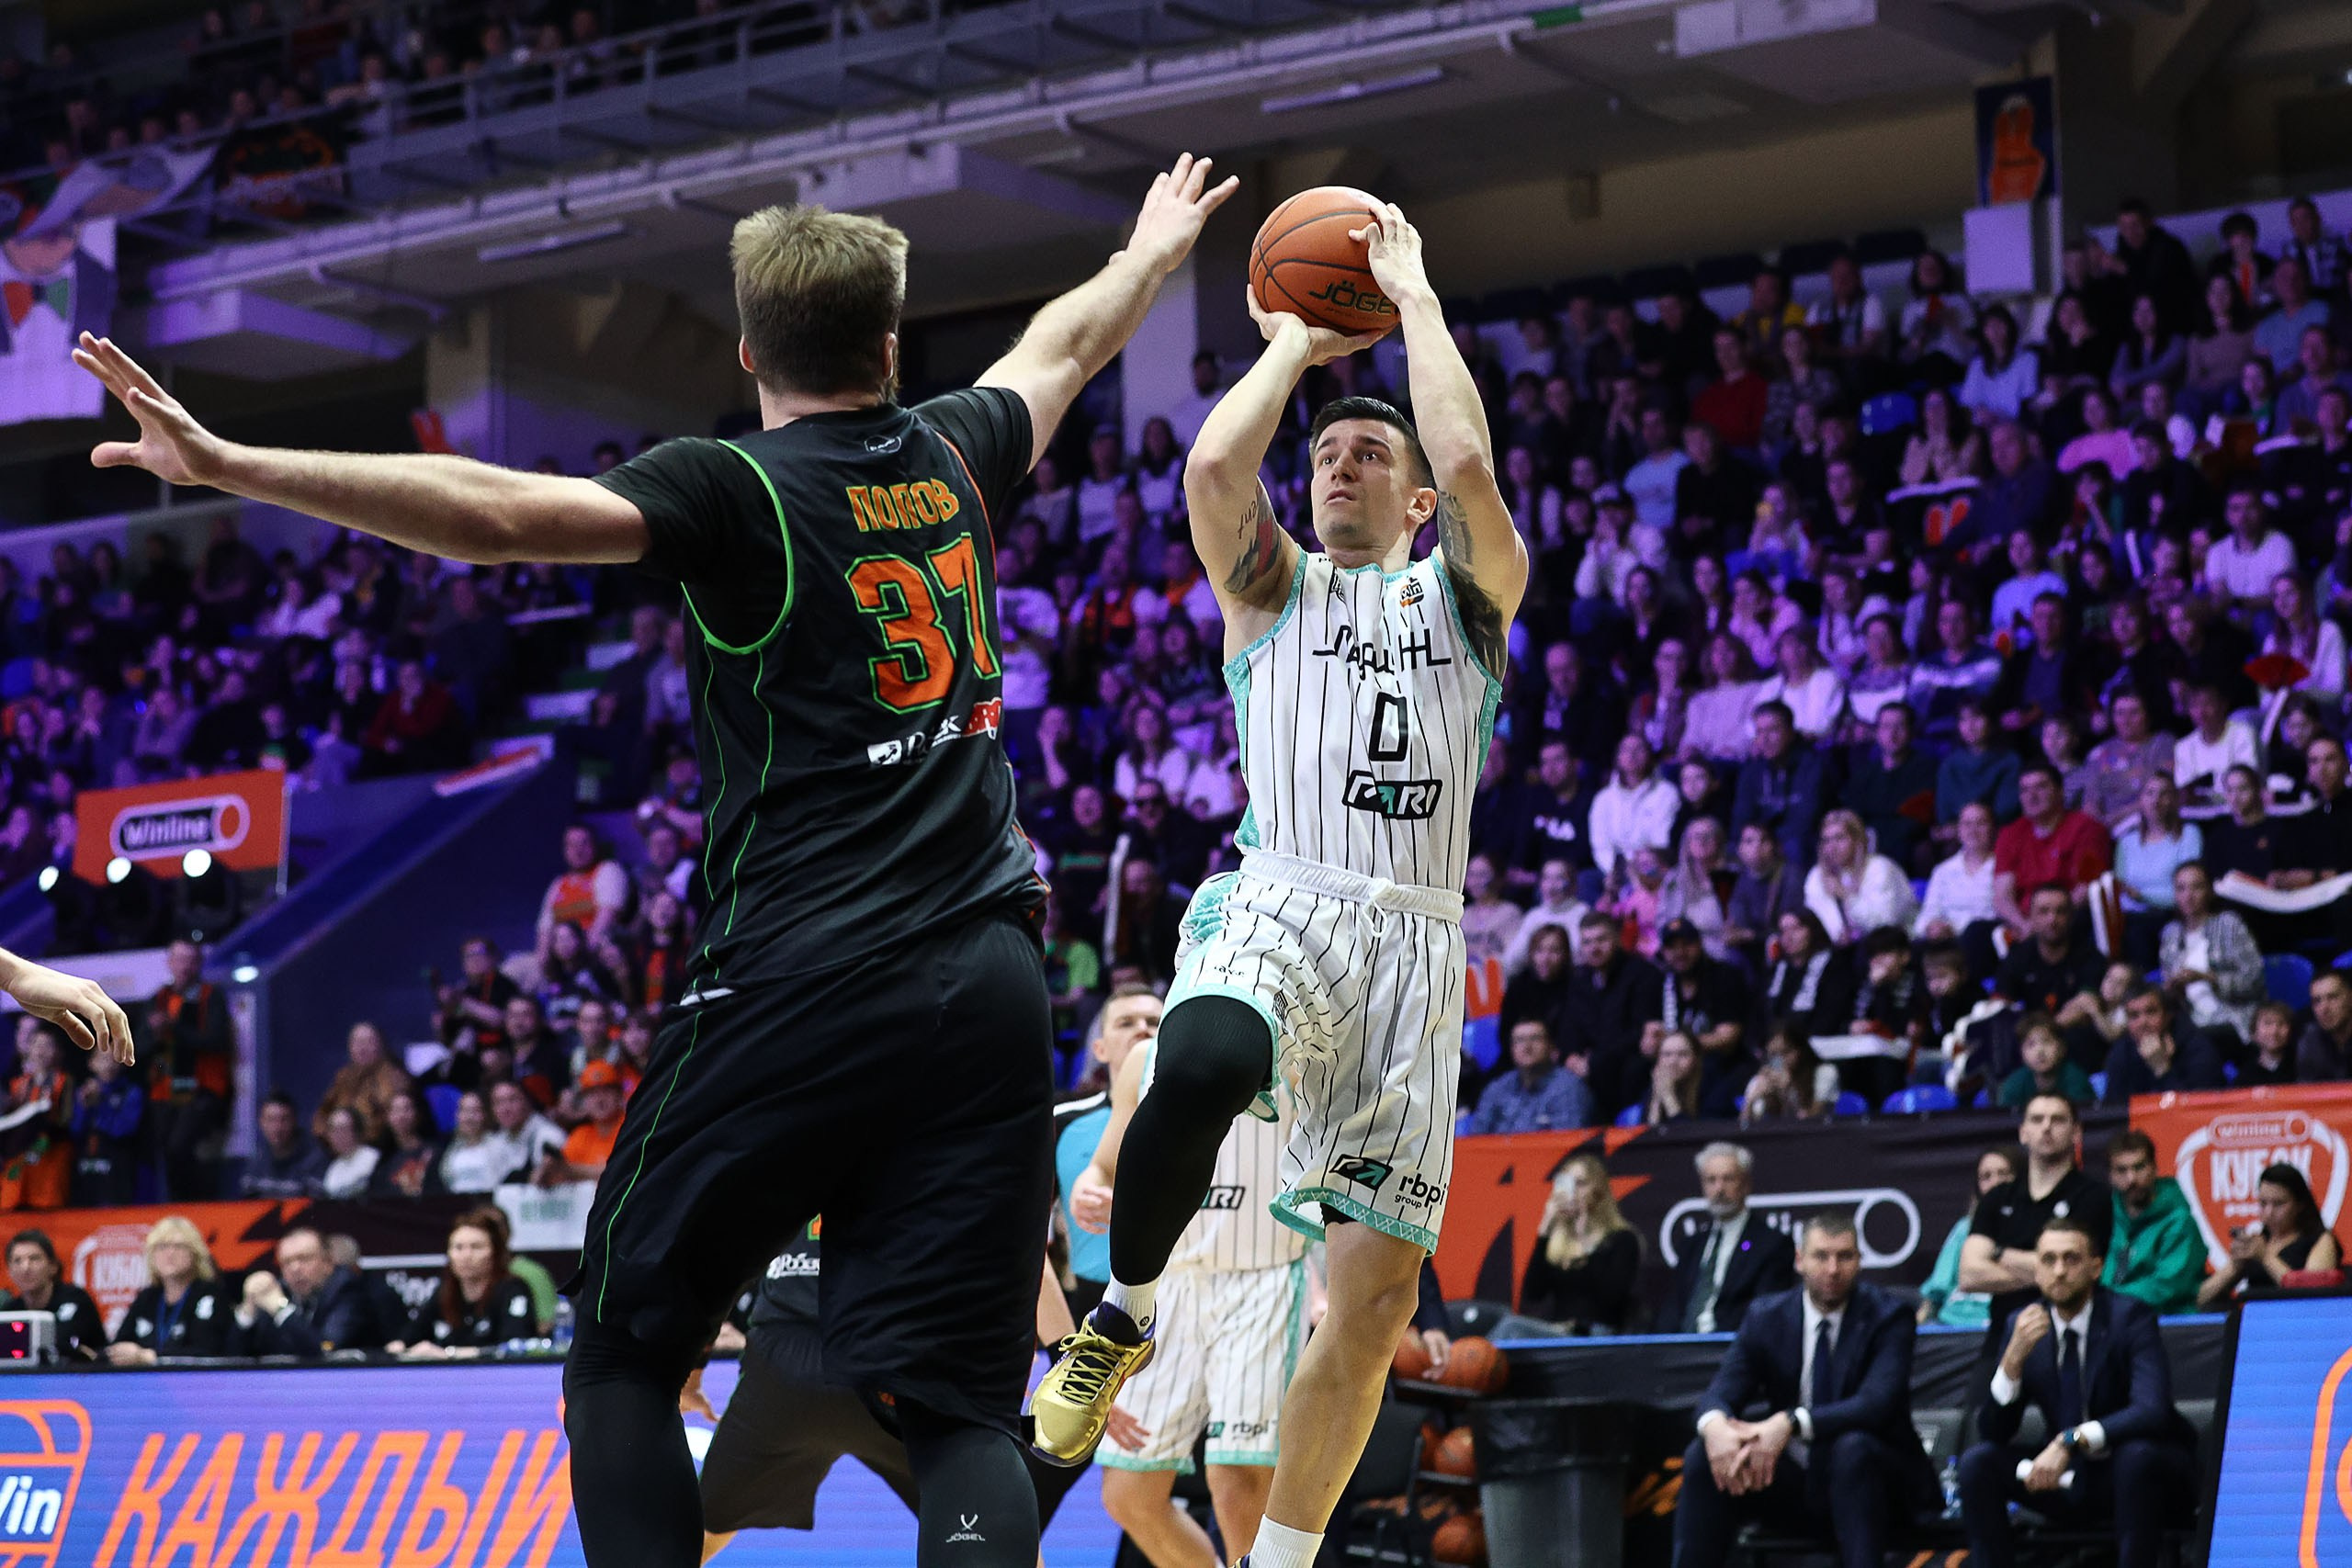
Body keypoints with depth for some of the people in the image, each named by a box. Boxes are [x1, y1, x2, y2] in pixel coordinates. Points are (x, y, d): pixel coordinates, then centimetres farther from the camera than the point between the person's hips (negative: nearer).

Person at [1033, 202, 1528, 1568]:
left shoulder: (1466, 591, 18)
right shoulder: (1273, 583, 18)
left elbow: (1468, 461, -3)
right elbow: (1213, 466, -3)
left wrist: (1415, 297, 7)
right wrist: (1296, 344, 12)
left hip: (1414, 941, 2)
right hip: (1277, 904, -2)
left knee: (1377, 1301, -3)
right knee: (1204, 1068, -39)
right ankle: (1123, 1315, -13)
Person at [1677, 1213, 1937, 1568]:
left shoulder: (1888, 1316, -8)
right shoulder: (1766, 1316, 3)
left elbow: (1877, 1403, -24)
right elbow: (1721, 1393, -7)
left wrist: (1792, 1423, -39)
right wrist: (1715, 1425, -34)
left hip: (1864, 1473, -3)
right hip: (1791, 1481, 4)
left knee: (1853, 1446, -37)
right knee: (1702, 1456, -20)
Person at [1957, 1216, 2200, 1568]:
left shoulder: (2128, 1317, -14)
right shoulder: (2023, 1326, -1)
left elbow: (2152, 1411, -29)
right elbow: (1992, 1433, -4)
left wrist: (2070, 1441, -39)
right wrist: (2014, 1357, -20)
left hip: (2140, 1472, -4)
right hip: (2071, 1478, 5)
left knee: (2137, 1454, -37)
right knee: (1978, 1462, -16)